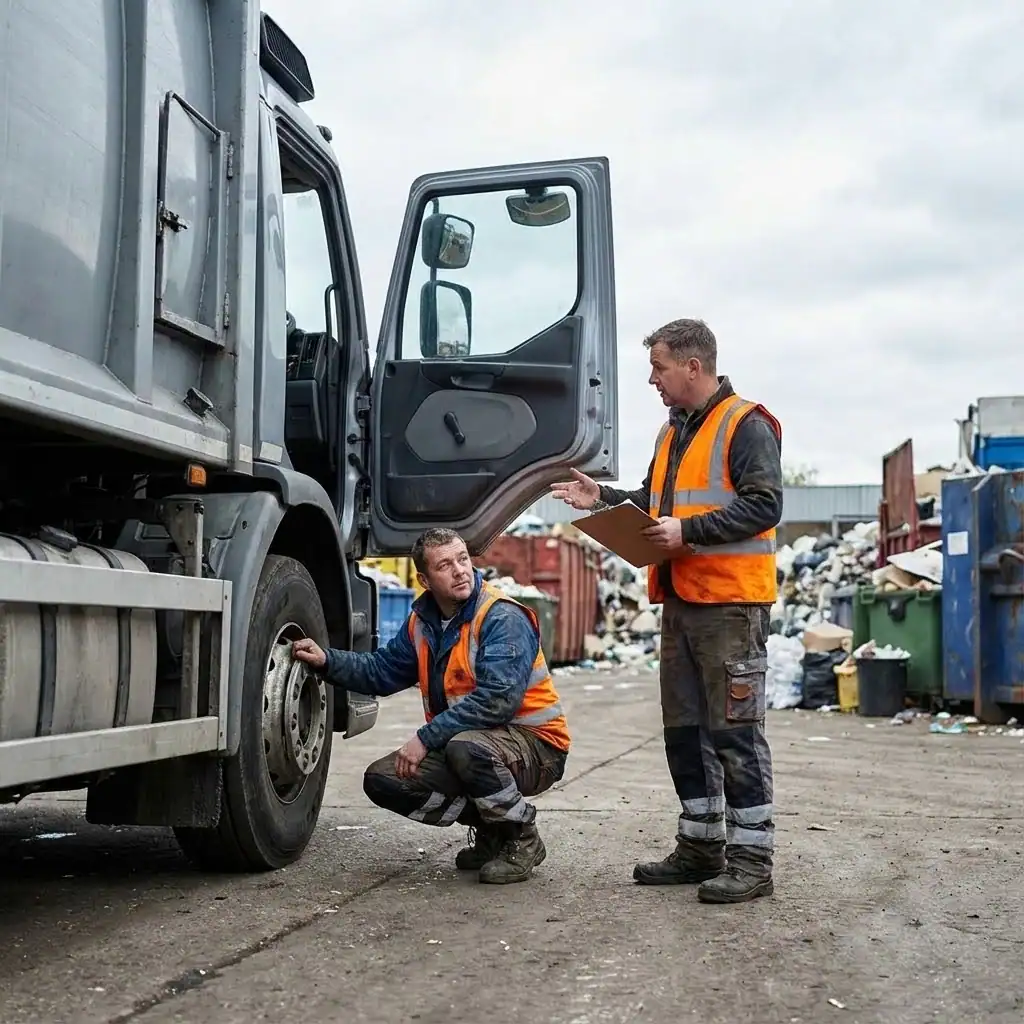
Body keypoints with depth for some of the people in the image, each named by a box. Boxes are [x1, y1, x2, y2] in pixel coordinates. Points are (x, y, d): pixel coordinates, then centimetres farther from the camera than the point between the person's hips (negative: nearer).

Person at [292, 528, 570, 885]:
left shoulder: (504, 618, -19)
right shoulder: (423, 620, 7)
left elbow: (497, 699, -29)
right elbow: (382, 670, 14)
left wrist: (426, 738, -27)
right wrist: (328, 661, -2)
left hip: (535, 744, -8)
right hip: (458, 742, 8)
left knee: (466, 747, -39)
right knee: (383, 779, -5)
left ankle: (523, 839, -10)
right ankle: (492, 832, 9)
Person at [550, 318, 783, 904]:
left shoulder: (747, 426, -9)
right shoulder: (673, 432, 19)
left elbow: (765, 504, -18)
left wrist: (689, 531, -22)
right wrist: (604, 499, 9)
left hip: (731, 604, -9)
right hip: (680, 602, 9)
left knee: (736, 732, -5)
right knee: (686, 730, 12)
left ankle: (752, 858, 2)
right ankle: (702, 846, 23)